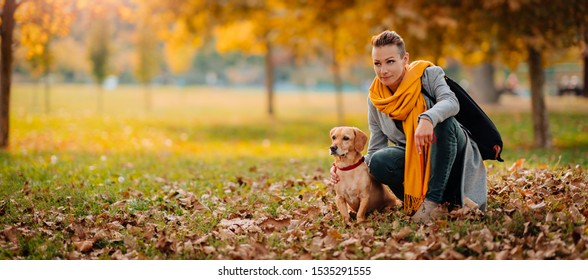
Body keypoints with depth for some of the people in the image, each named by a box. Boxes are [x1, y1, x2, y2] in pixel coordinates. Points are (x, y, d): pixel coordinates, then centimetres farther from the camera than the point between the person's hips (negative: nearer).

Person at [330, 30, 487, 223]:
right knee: (379, 162, -28)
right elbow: (375, 150, 1)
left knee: (442, 120, -34)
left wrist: (427, 119, -54)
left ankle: (434, 200, -31)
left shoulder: (428, 74, -12)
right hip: (412, 160, 3)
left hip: (451, 155, -3)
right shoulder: (375, 99, -2)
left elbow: (451, 102, -33)